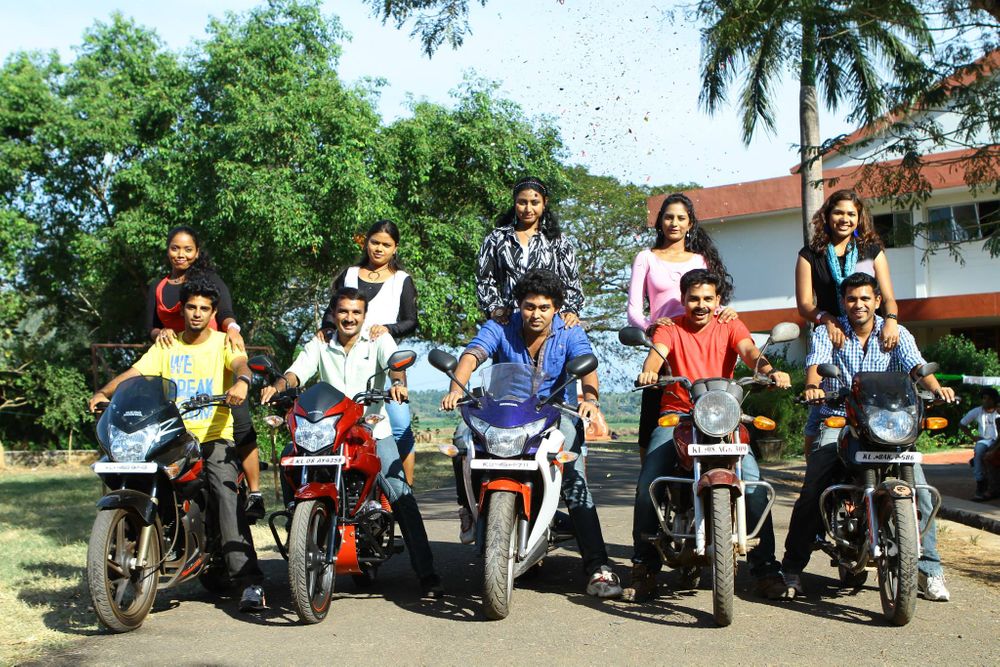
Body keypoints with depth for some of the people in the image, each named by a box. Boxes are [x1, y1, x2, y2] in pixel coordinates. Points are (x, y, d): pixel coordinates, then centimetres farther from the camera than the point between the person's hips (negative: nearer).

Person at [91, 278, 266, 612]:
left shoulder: (223, 342, 7)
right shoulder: (167, 345, 15)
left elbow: (240, 364, -14)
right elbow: (134, 372, 4)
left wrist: (241, 381, -38)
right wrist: (104, 391, -15)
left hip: (215, 436, -3)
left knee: (227, 495, -23)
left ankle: (250, 582, -27)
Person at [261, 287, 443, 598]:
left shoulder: (379, 340, 8)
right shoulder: (319, 346, 14)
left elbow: (394, 362, -12)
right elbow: (297, 371, -1)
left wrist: (398, 382, -35)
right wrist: (276, 386, -24)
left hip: (374, 429, -2)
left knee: (400, 494, -16)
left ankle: (427, 573, -14)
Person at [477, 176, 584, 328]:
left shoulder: (558, 241, 16)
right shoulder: (495, 239, 16)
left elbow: (571, 282, 12)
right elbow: (484, 280, 12)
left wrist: (571, 311, -5)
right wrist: (494, 309, -3)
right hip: (507, 320, 1)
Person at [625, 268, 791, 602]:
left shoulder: (730, 326, 12)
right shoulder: (671, 328, 10)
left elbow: (749, 351, -8)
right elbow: (657, 352, -11)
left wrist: (770, 370, -32)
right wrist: (649, 371, -37)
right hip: (678, 415, 0)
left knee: (753, 480, -21)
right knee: (648, 482, -20)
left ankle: (764, 566, -10)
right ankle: (644, 567, -6)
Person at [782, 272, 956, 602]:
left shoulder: (896, 334, 8)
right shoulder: (827, 332, 5)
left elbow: (916, 365, -8)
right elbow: (816, 363, -12)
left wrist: (937, 388, -30)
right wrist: (813, 386, -36)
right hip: (837, 422, -1)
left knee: (919, 489, -14)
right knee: (811, 494, -17)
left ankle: (929, 569, 0)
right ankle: (791, 569, -5)